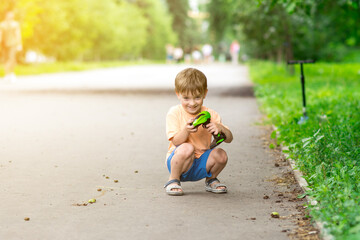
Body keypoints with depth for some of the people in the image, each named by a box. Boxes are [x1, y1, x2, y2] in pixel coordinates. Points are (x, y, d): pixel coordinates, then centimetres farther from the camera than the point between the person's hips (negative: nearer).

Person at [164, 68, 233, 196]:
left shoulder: (210, 115, 0)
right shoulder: (174, 113, -8)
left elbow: (229, 139, -5)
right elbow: (176, 142, -16)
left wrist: (220, 128, -27)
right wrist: (186, 131, -37)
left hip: (201, 164, 4)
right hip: (179, 162, -4)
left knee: (221, 155, -24)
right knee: (187, 148, -35)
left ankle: (211, 179, 9)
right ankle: (173, 180, -10)